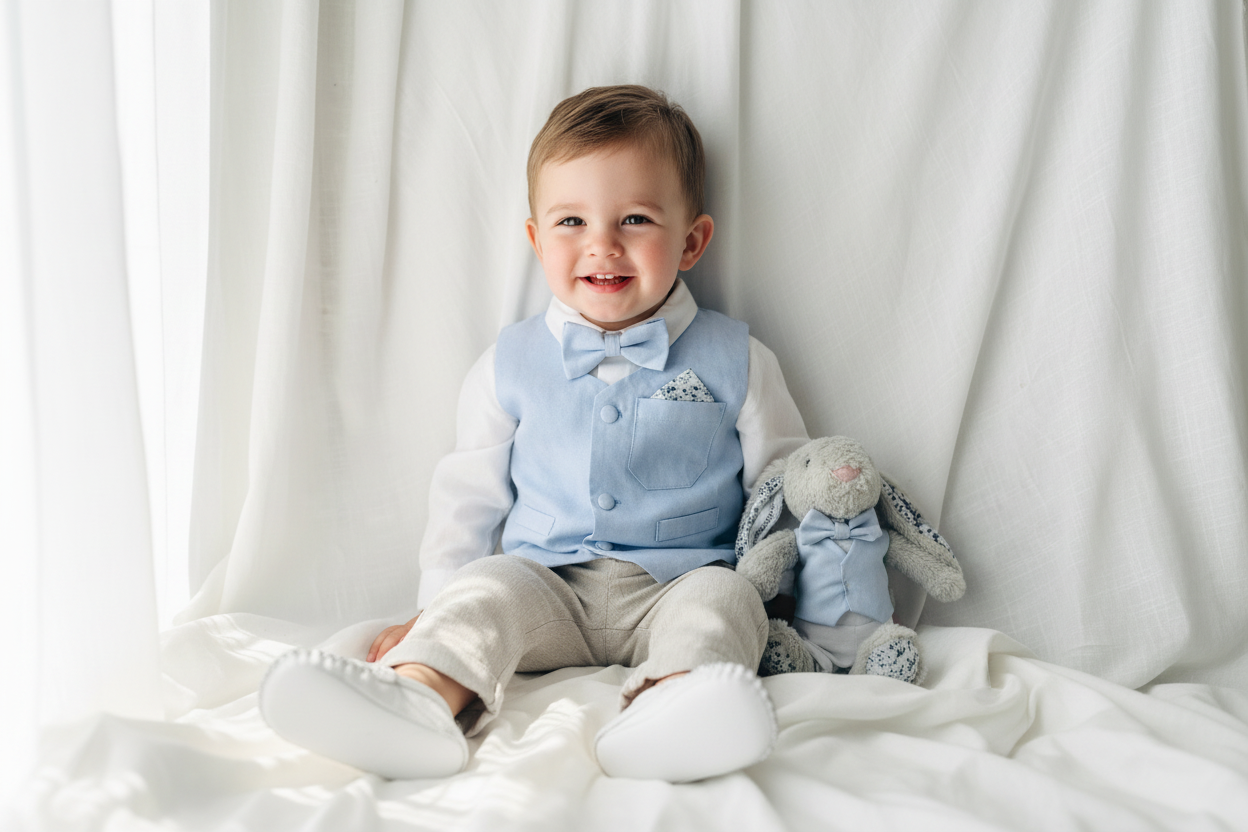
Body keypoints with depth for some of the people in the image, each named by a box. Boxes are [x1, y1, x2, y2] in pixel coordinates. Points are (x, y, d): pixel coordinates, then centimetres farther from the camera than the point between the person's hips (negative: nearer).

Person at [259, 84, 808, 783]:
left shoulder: (734, 360, 3)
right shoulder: (511, 365, 8)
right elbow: (470, 492, 14)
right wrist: (433, 608, 9)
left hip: (675, 586, -1)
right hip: (548, 585, 1)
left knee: (721, 596, -29)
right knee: (485, 588, -25)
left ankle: (667, 708, -58)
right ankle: (420, 693, -52)